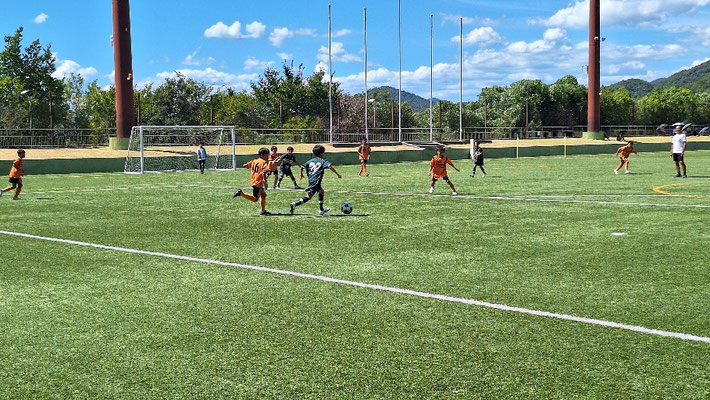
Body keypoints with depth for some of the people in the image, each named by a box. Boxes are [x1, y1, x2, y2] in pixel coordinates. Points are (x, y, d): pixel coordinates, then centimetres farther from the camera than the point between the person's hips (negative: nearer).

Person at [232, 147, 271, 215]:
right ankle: (241, 193, -16)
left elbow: (245, 165, 15)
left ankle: (263, 211, 23)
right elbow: (263, 172, -27)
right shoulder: (264, 162, -11)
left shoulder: (254, 161, 11)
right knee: (255, 199, -7)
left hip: (253, 181, 9)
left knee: (263, 195, 18)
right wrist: (264, 180, -25)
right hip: (258, 182, -9)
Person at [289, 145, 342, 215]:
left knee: (322, 192, 21)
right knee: (308, 197, -3)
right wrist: (337, 174, -15)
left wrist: (301, 174, 28)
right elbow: (330, 166, -19)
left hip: (310, 180, 8)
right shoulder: (323, 161, -3)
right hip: (316, 182, -8)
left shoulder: (310, 161, 13)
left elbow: (302, 167, 10)